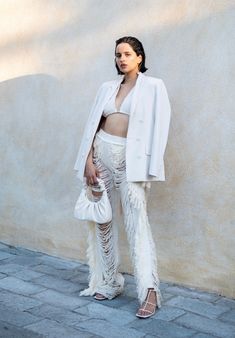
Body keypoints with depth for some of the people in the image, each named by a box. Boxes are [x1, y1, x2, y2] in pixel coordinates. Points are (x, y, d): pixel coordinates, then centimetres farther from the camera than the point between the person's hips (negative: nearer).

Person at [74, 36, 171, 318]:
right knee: (102, 219, 7)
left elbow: (158, 128, -4)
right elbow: (93, 125, 10)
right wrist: (88, 161, -1)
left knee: (136, 220, -11)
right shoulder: (107, 87, 13)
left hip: (130, 158, -5)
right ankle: (109, 283, 18)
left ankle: (149, 290, -9)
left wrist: (148, 168, -12)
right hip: (102, 153, 5)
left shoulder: (153, 86, 2)